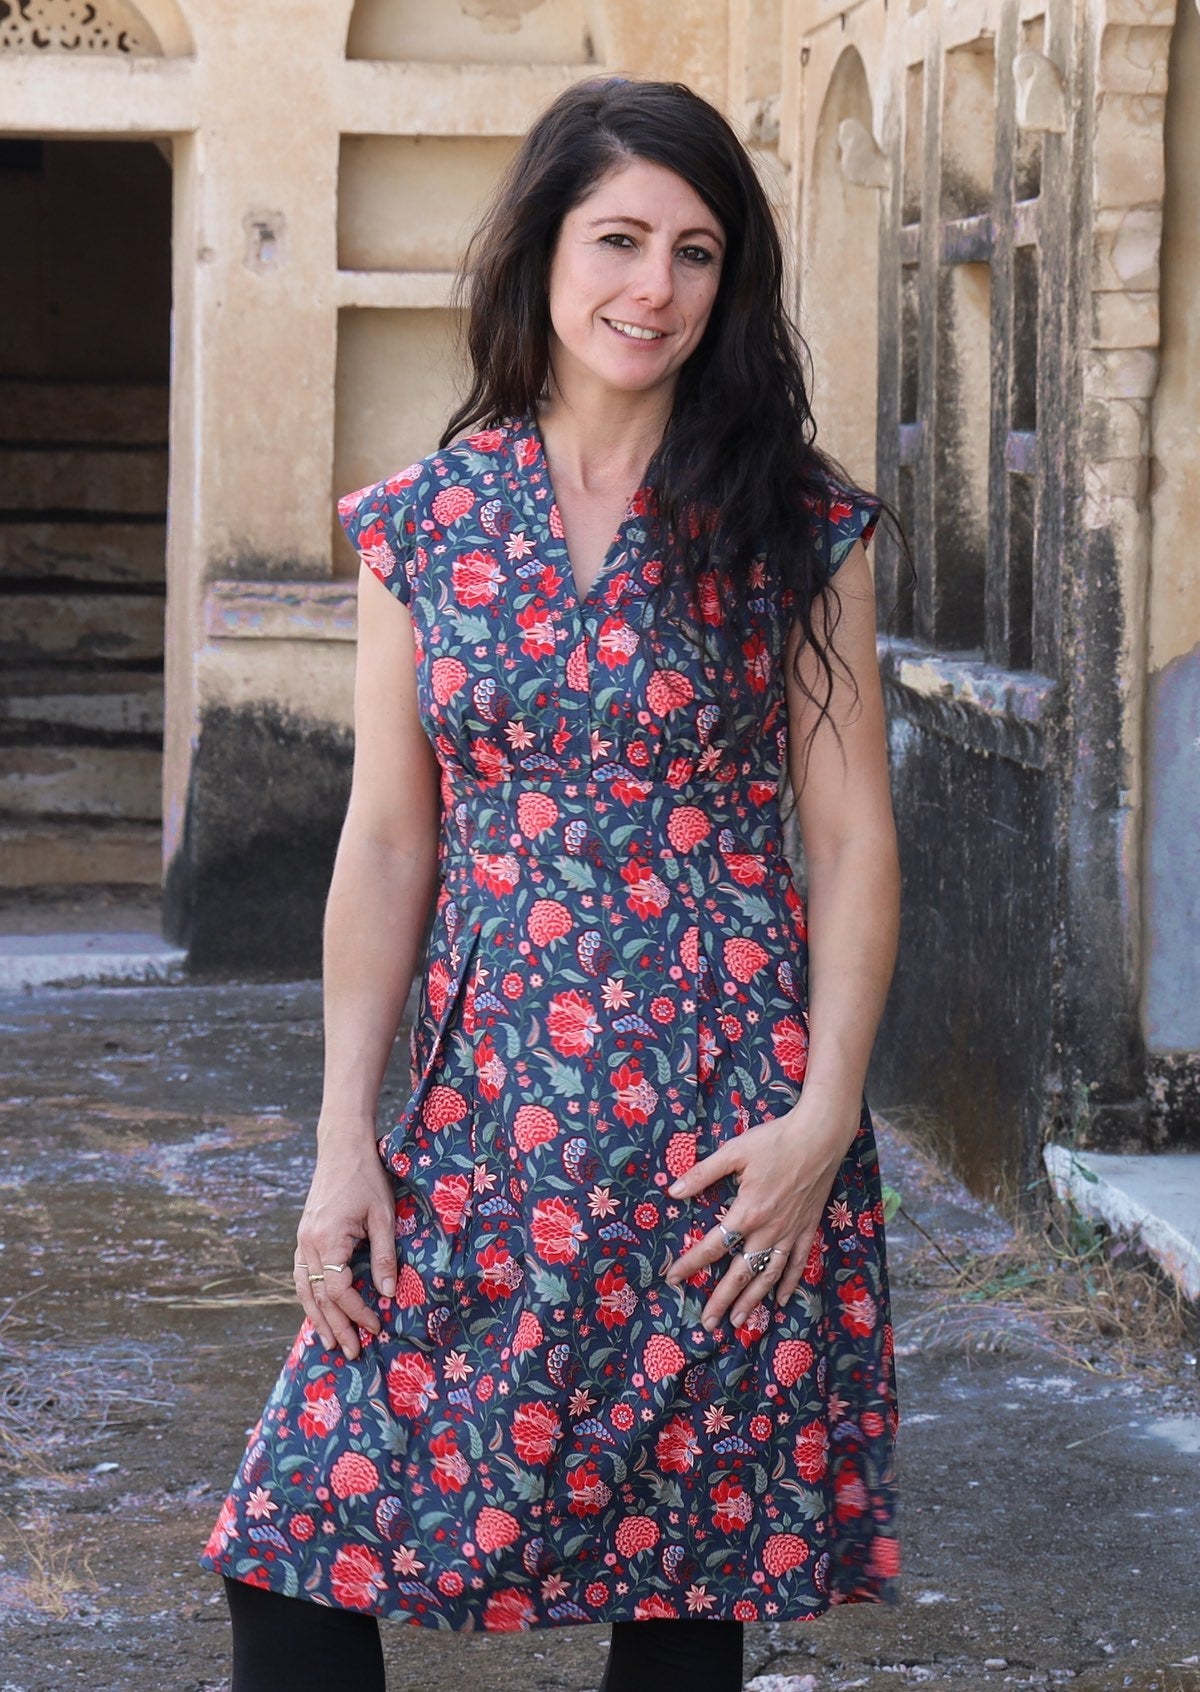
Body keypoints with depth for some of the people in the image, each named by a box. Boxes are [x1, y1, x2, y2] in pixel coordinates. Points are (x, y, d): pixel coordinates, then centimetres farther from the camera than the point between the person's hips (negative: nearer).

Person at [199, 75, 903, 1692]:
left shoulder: (797, 522, 1)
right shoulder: (423, 521, 6)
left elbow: (852, 836, 1)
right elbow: (388, 841, 7)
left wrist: (826, 1114, -9)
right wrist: (345, 1144, 1)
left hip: (726, 1130, -2)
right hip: (487, 1116, 2)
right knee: (294, 1562, -4)